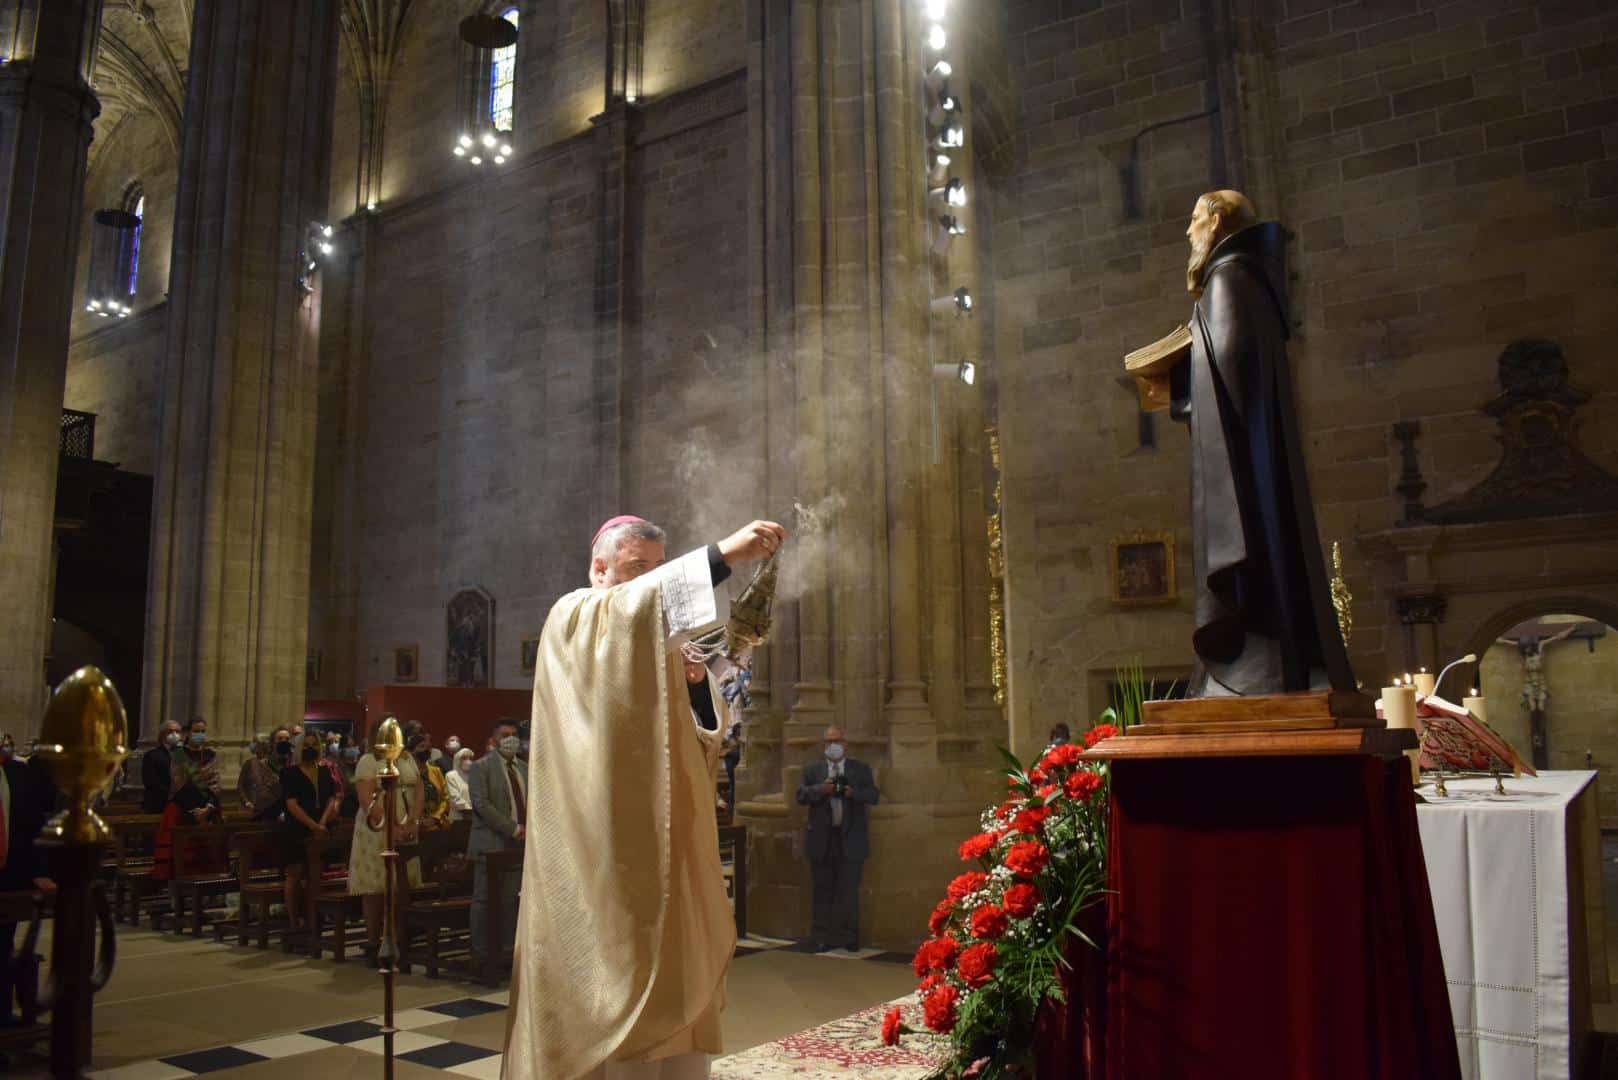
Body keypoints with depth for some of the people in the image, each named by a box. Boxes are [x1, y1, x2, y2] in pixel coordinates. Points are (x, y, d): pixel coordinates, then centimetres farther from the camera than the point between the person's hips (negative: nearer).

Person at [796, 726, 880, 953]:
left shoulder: (861, 769, 9)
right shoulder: (812, 769, 10)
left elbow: (874, 796, 1)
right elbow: (801, 795, 1)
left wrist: (853, 792, -18)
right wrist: (820, 790, -18)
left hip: (851, 841, -1)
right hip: (821, 841, 1)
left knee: (849, 891, 1)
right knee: (823, 891, 5)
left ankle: (849, 938, 12)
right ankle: (823, 937, 14)